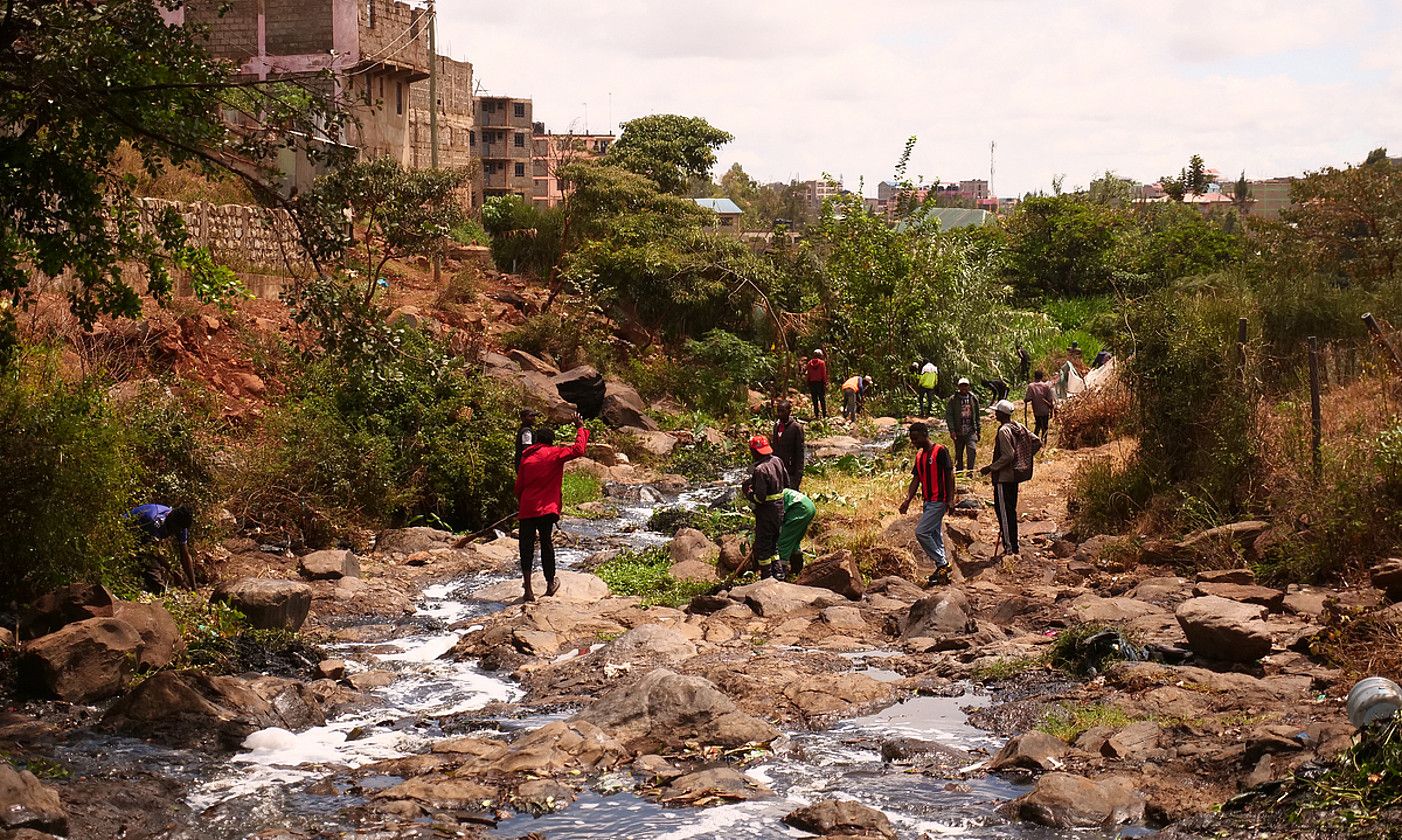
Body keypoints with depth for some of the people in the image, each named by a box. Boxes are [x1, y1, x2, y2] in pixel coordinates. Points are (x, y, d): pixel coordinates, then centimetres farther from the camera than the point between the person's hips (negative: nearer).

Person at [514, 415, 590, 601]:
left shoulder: (526, 458, 9)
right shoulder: (554, 453, -2)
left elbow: (519, 486, 11)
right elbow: (578, 449, -4)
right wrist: (580, 428, 9)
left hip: (527, 509, 2)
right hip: (547, 509, -2)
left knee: (527, 546, 3)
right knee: (546, 544, 10)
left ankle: (527, 588, -4)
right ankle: (550, 584, 21)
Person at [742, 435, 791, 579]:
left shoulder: (760, 470, -25)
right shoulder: (778, 461, 0)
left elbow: (760, 498, -25)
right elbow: (786, 483, 12)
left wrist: (748, 492, -7)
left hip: (766, 511, -8)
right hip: (780, 507, 8)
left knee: (762, 545, 6)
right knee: (774, 542, 22)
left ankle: (767, 576, 11)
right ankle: (778, 571, 25)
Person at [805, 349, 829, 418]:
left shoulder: (809, 363, 3)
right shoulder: (822, 363, -6)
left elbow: (808, 374, 5)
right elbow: (824, 374, -8)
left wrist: (808, 384, 11)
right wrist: (825, 383, -2)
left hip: (812, 382, 3)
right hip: (820, 382, -3)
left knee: (815, 400, 7)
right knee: (822, 399, 2)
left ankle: (817, 414, 6)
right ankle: (825, 414, -1)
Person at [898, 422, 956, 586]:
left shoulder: (940, 451, -12)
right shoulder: (919, 455, 12)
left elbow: (949, 475, -13)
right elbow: (916, 479, 13)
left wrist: (950, 499, -16)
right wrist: (908, 500, 4)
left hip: (939, 501, -9)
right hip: (928, 501, 9)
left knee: (921, 532, -15)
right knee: (935, 535, 11)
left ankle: (942, 563, -6)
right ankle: (942, 570, 17)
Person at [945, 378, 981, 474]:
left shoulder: (974, 398, 8)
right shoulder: (953, 399, -1)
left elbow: (977, 416, 16)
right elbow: (948, 415, -4)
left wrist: (978, 430, 15)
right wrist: (952, 430, -13)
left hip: (971, 431, 1)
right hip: (958, 432, -1)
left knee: (972, 450, -18)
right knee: (958, 454, 8)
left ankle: (970, 472, -13)